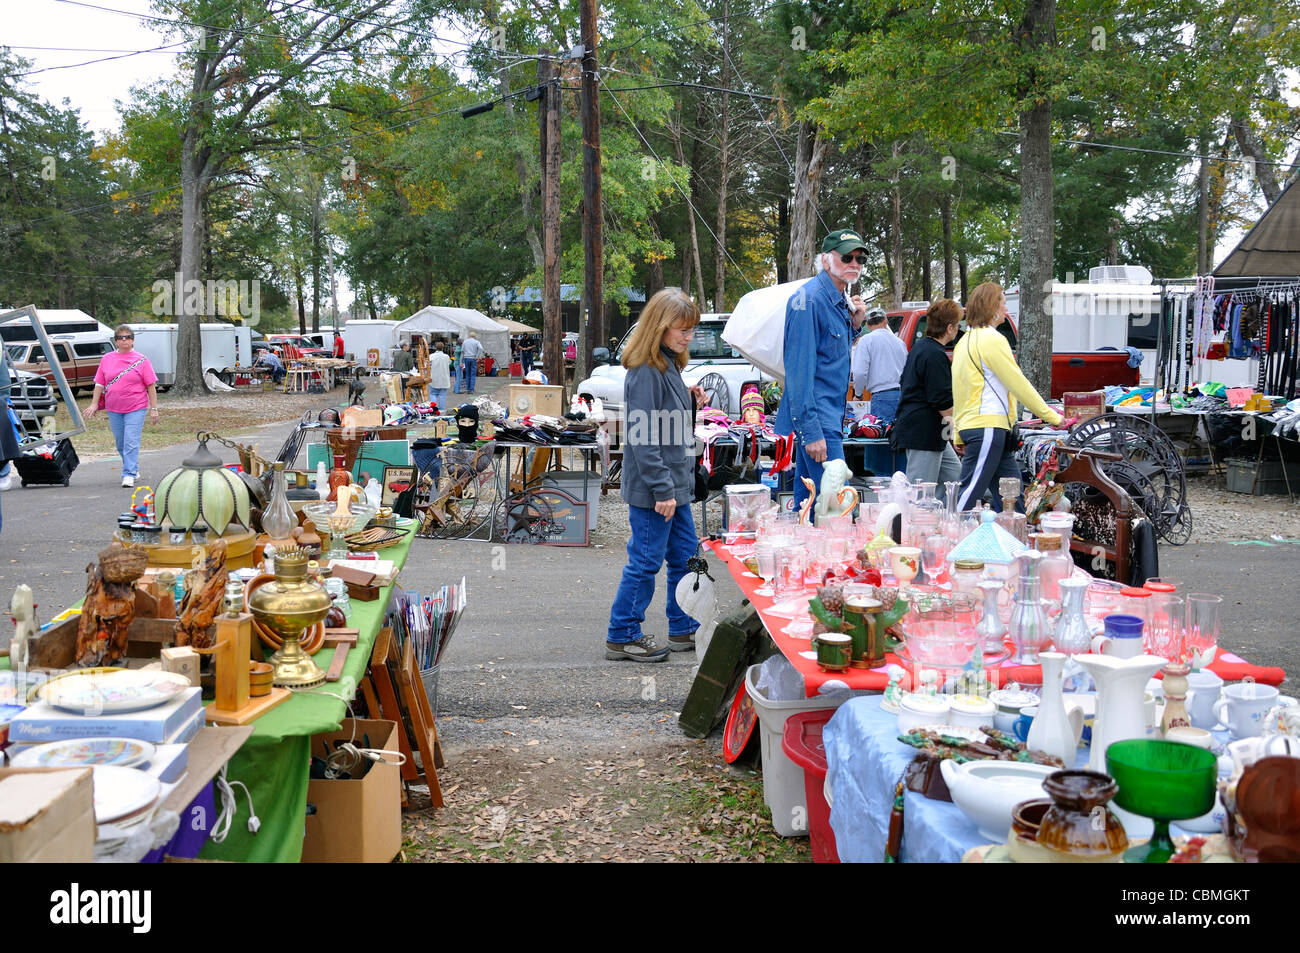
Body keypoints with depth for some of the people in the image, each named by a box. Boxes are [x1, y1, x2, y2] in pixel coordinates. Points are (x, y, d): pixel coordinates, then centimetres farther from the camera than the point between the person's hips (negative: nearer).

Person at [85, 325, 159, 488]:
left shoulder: (141, 360, 0)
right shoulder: (107, 359, 9)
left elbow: (151, 385, 0)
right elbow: (100, 383, 12)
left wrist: (153, 408, -4)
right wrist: (94, 404, 4)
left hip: (135, 408, -4)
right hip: (113, 409, 4)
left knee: (131, 443, -11)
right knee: (120, 444, 11)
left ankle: (129, 475, -9)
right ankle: (134, 468, 30)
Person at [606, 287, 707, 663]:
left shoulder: (669, 365, 12)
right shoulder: (646, 371, -19)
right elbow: (643, 436, -22)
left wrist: (691, 403, 7)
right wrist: (661, 490, -23)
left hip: (674, 484, 10)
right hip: (651, 489, -10)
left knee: (685, 555, 16)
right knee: (645, 561, 0)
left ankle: (684, 629, 28)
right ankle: (622, 637, 12)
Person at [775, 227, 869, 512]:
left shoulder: (839, 302, 15)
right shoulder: (810, 299, -14)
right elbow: (799, 368, -19)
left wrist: (854, 325, 7)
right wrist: (811, 432, -23)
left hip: (830, 416, 10)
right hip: (816, 421, -10)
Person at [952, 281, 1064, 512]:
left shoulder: (966, 340, 18)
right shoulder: (991, 338, -10)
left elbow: (958, 393, 20)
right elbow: (1018, 384, -10)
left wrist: (959, 436, 23)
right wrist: (1051, 416, -2)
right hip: (988, 426, -10)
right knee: (970, 495, -9)